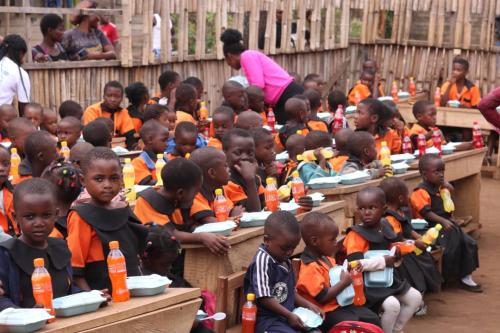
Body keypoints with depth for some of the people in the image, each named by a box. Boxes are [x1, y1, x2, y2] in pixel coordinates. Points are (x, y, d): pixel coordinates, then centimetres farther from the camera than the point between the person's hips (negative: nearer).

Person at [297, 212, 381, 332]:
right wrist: (343, 282, -18)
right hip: (326, 312, -10)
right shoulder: (310, 267, -23)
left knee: (373, 319, 5)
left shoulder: (325, 258, 8)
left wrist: (347, 272, 8)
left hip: (340, 304, 10)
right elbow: (322, 297, -26)